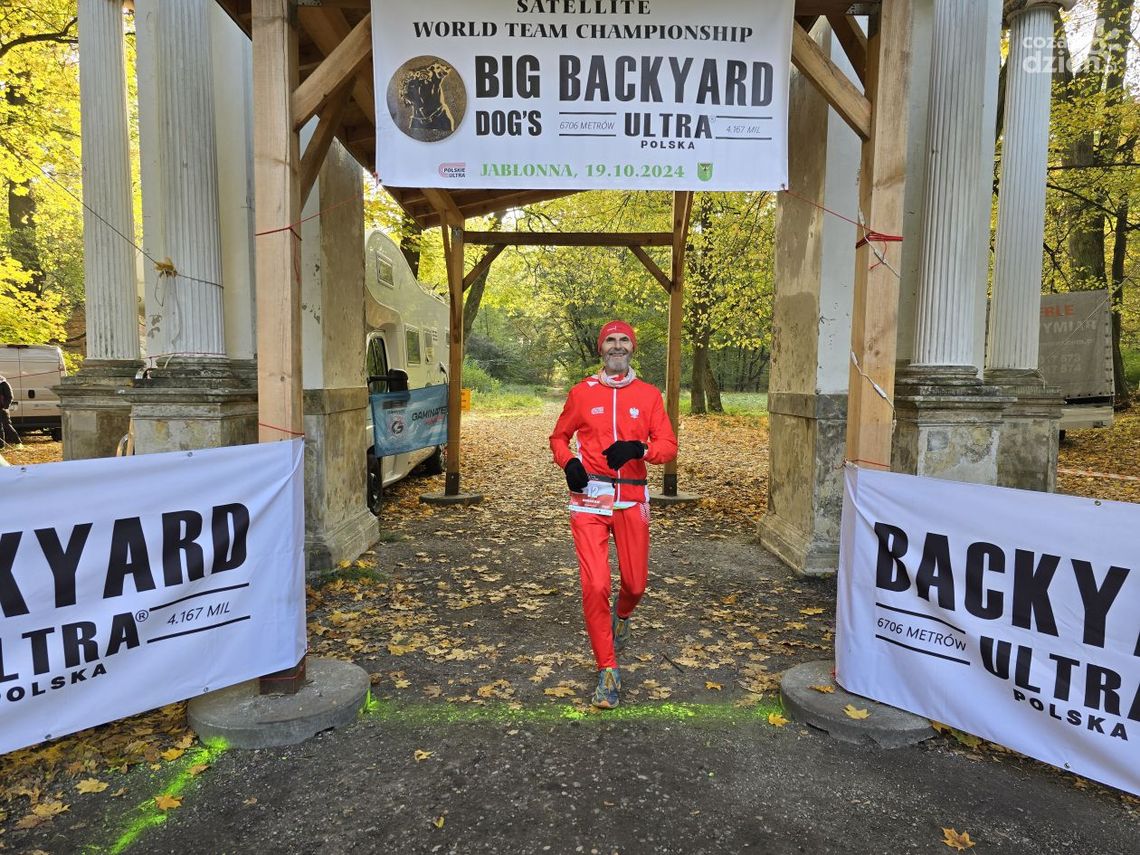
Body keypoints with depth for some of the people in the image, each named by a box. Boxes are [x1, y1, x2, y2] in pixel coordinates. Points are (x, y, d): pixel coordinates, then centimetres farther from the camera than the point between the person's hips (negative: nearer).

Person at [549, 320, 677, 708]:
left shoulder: (649, 394, 7)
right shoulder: (582, 393, 6)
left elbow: (669, 446, 3)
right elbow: (559, 437, 15)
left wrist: (638, 449, -18)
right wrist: (568, 462, -6)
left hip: (632, 501, 1)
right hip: (589, 499, -1)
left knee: (635, 583, 8)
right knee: (595, 586, -8)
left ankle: (621, 614, 47)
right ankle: (608, 672, 8)